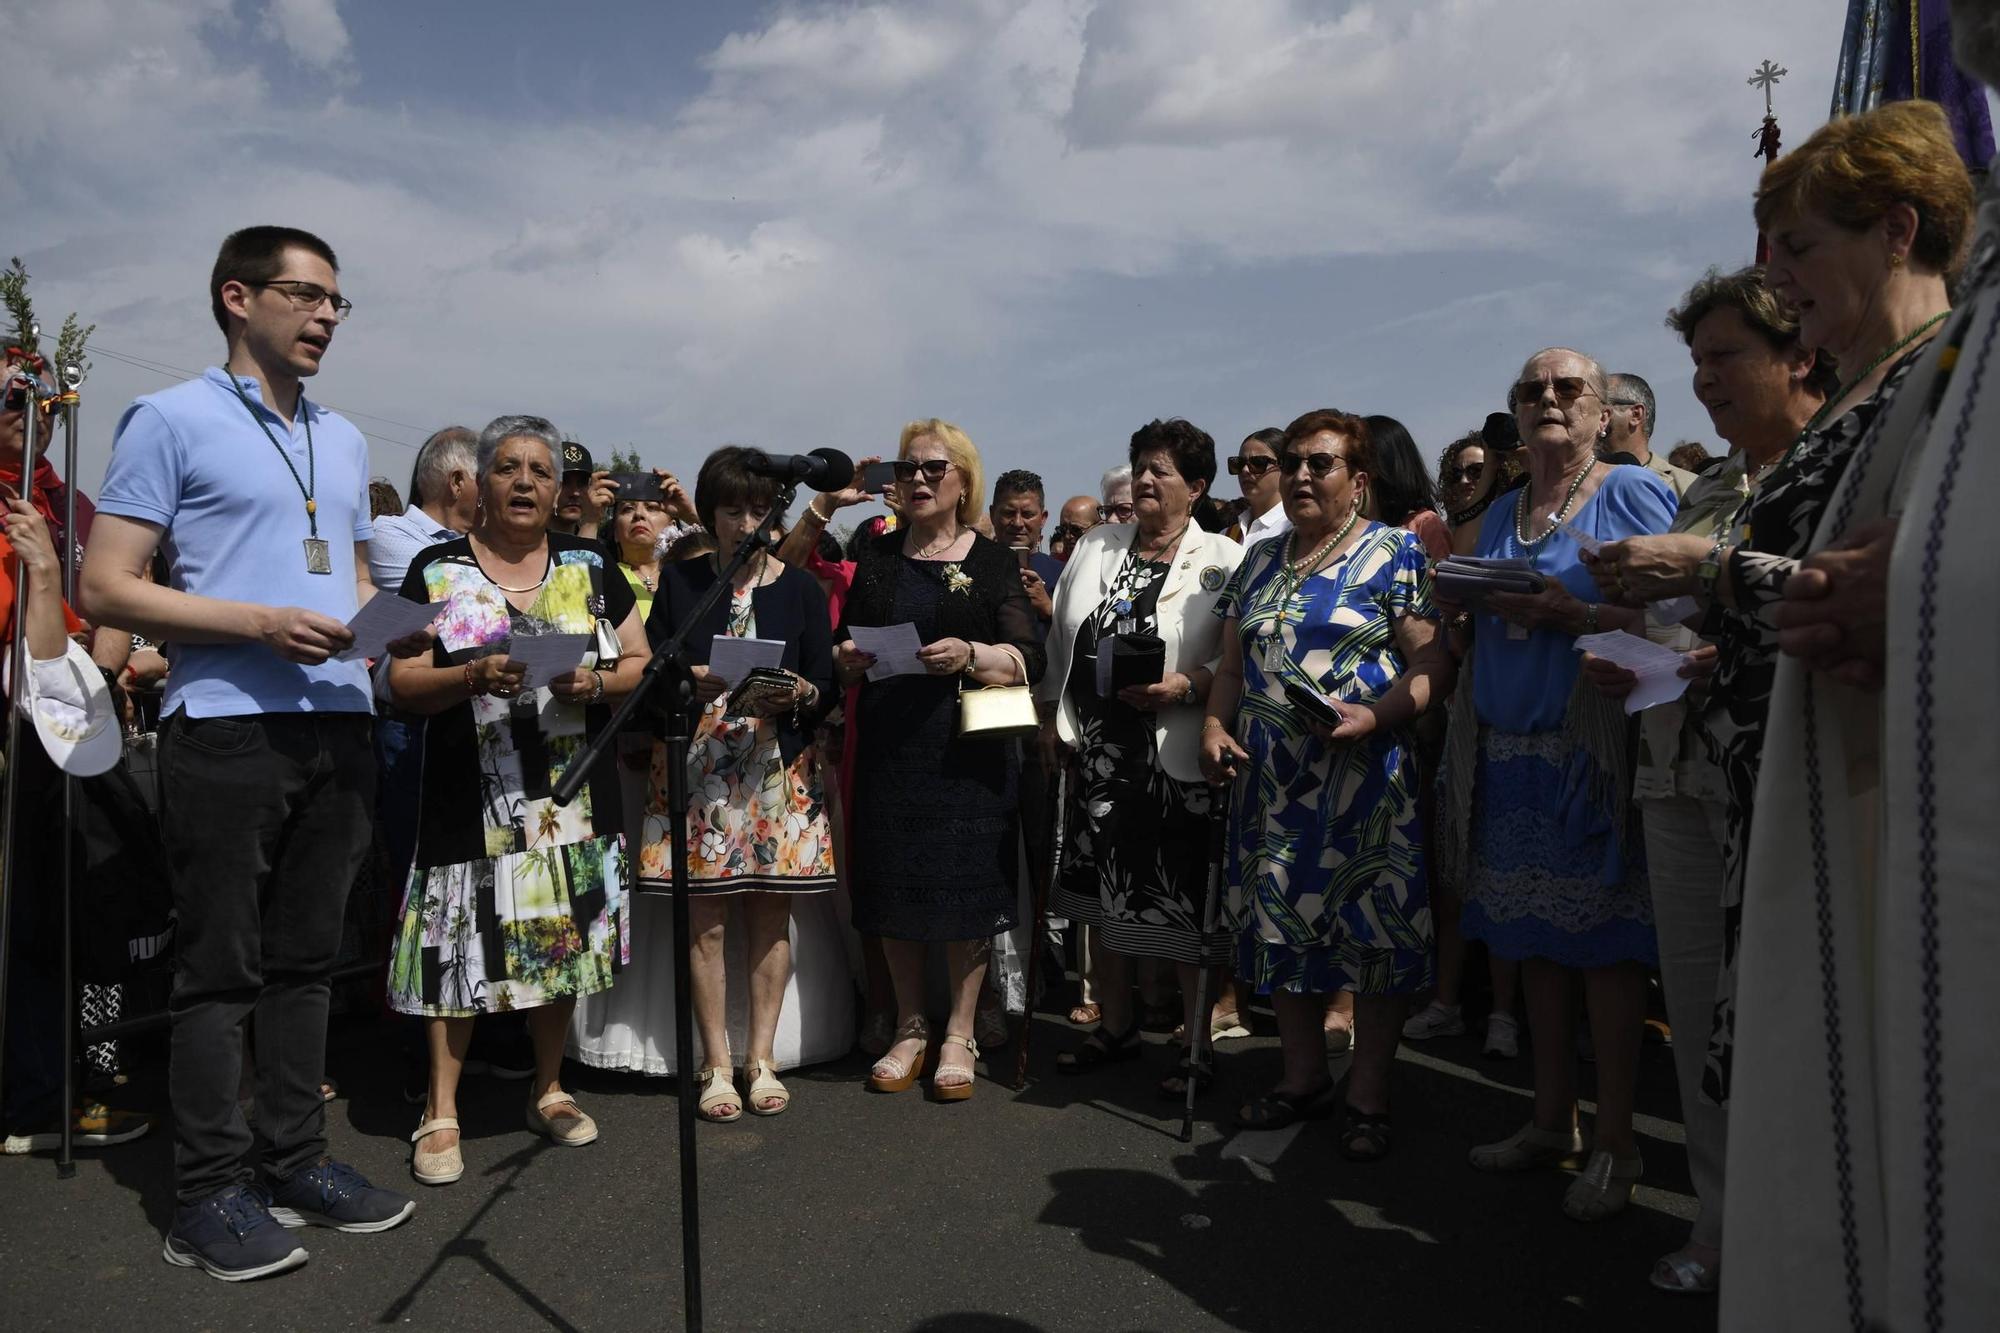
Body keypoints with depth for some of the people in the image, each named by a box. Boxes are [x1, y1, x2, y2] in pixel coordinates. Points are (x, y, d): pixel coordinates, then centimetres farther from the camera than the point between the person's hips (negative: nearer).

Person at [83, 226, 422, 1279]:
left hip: (337, 724, 6)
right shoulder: (171, 420, -1)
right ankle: (209, 1193, 12)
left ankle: (296, 1161, 23)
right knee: (219, 967, 1)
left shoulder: (344, 441, 19)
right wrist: (263, 623, -18)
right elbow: (106, 589, -7)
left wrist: (390, 627, 3)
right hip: (227, 728, -6)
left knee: (305, 958, 12)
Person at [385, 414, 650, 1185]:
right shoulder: (437, 571, 3)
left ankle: (549, 1089, 26)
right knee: (465, 942, -1)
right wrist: (472, 677, -19)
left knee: (563, 939, 9)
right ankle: (441, 1113, 12)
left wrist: (597, 682, -12)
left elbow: (642, 663, 8)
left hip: (572, 798, 2)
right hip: (472, 798, -2)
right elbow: (402, 684, -2)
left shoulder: (588, 567, 8)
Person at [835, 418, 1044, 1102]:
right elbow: (842, 648, 16)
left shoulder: (993, 561, 4)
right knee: (893, 889, 6)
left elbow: (1028, 658, -4)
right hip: (888, 748, 3)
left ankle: (959, 1035, 15)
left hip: (968, 750, -3)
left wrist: (971, 655, -21)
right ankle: (910, 1029, 22)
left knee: (967, 889, 1)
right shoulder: (876, 557, 13)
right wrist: (846, 657, -6)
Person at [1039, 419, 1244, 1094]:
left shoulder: (1225, 560, -3)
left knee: (1185, 905, 1)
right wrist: (1050, 718, 11)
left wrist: (1187, 686, -21)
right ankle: (1115, 1026, 33)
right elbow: (1059, 640, 15)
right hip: (1097, 752, 5)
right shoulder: (1095, 546, 13)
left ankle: (1198, 1045, 18)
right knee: (1099, 892, 14)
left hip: (1177, 757, -5)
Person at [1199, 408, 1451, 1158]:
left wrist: (1376, 716, -24)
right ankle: (1303, 1078, 27)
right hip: (1270, 781, 6)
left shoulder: (1393, 555, -2)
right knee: (1280, 922, 10)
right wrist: (1214, 727, 1)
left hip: (1363, 778, -5)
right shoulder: (1260, 563, 15)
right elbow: (1233, 665, 18)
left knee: (1372, 928, -1)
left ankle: (1369, 1096, 14)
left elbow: (1433, 660, -9)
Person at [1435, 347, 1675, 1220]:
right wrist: (1465, 603, 4)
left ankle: (1614, 1143, 11)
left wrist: (1573, 614, -20)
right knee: (1534, 943, 10)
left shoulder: (1634, 493, -1)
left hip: (1594, 749, -6)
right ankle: (1552, 1121, 22)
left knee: (1605, 947, -1)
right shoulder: (1499, 516, 17)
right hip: (1506, 754, 6)